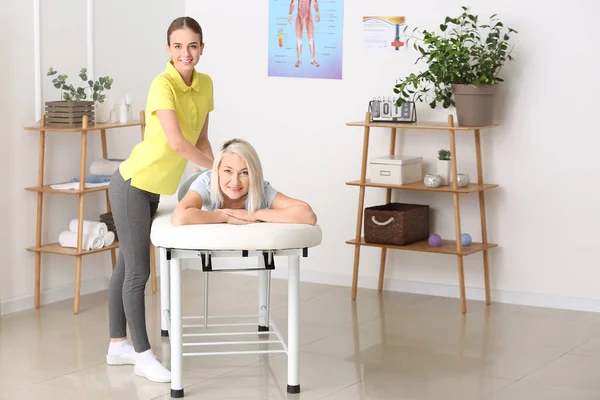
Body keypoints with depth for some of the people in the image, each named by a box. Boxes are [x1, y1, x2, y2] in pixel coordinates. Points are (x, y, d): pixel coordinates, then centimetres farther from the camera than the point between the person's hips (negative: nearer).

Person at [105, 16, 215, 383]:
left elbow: (201, 139, 10)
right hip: (134, 184, -8)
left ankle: (118, 346, 26)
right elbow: (177, 142, -31)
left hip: (154, 188, 8)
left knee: (128, 266, 16)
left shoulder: (205, 85, 1)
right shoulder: (163, 85, -23)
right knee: (138, 271, -1)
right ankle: (143, 355, 9)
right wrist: (217, 168, -21)